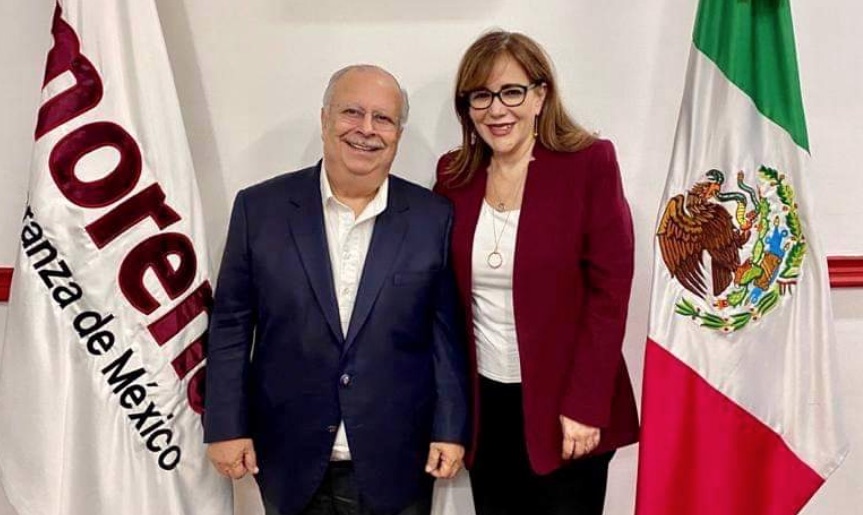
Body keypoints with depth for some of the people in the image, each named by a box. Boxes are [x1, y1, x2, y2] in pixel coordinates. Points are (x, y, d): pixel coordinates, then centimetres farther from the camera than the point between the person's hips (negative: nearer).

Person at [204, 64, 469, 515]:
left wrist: (450, 429, -2)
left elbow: (447, 331, -1)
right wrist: (226, 425, -2)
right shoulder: (259, 208, -4)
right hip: (290, 462, 1)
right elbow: (231, 325, 0)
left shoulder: (433, 217, -3)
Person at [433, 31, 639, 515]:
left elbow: (609, 291, -11)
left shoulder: (589, 163, -9)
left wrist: (585, 404, -15)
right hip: (483, 404, 4)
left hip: (564, 404, -3)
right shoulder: (454, 173, 2)